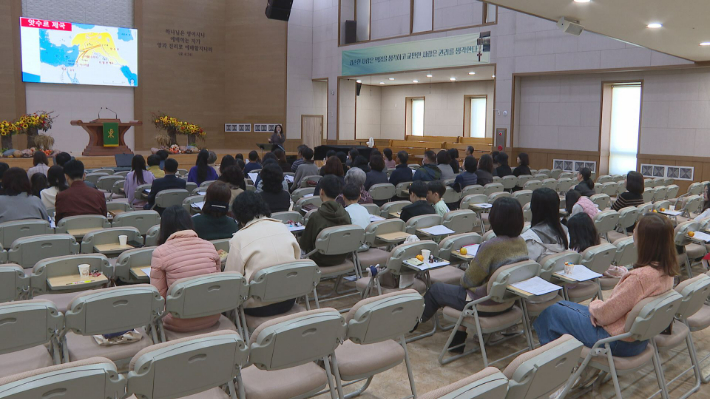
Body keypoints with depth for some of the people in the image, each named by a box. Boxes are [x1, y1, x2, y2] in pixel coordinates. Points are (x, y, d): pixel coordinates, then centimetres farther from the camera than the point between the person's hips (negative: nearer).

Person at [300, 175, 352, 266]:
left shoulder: (315, 216, -23)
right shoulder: (345, 214, -11)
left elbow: (304, 244, -11)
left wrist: (298, 241, 11)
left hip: (322, 262, -5)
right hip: (341, 259, 5)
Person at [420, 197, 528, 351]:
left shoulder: (491, 246, -28)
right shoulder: (521, 243, -5)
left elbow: (469, 280, -17)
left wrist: (463, 279, 6)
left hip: (488, 305, -7)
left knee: (435, 289, 12)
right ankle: (459, 341, 33)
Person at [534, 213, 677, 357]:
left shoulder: (641, 276, -32)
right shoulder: (667, 270, -4)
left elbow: (606, 314, -22)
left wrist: (594, 305, -2)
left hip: (618, 343, -9)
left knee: (550, 313, 4)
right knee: (563, 305, 20)